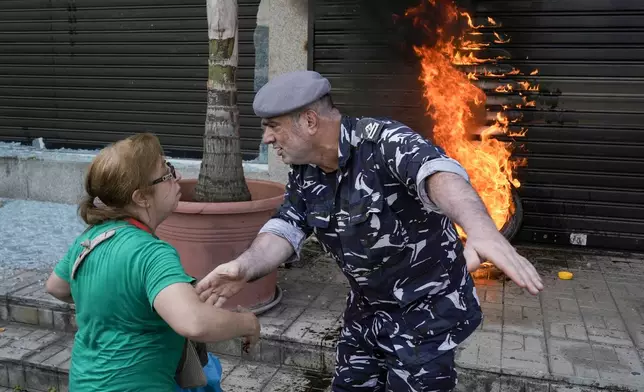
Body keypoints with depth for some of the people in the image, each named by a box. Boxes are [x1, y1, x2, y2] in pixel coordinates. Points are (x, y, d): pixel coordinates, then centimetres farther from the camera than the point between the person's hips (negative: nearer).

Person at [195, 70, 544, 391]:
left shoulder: (382, 141, -26)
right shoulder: (303, 175, -2)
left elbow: (438, 173, -44)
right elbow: (285, 230, -10)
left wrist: (481, 229, -65)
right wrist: (245, 266, -32)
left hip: (426, 305, -7)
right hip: (367, 306, 7)